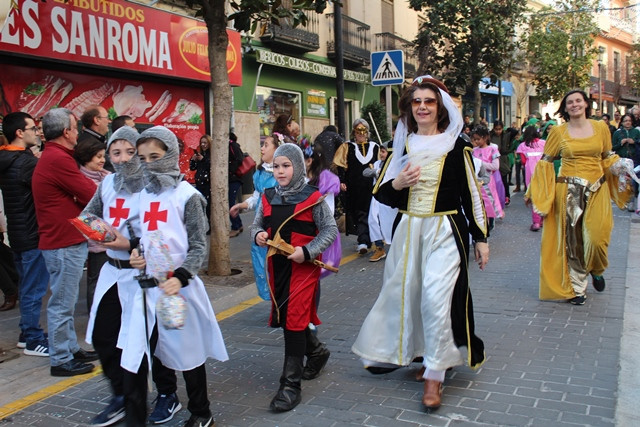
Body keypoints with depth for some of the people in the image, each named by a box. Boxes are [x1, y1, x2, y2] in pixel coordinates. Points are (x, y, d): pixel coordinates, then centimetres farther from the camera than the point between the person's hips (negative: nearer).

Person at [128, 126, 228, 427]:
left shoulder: (187, 196, -7)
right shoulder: (144, 195, 10)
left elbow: (199, 246, -9)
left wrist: (180, 278, -24)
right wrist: (137, 254, -2)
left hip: (178, 286, -5)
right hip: (147, 286, 5)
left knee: (188, 352, 9)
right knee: (133, 357, 3)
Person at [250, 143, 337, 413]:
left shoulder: (312, 198, -9)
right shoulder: (268, 197, 6)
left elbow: (330, 230, -8)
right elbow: (257, 225, 13)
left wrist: (306, 251, -19)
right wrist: (257, 235, -10)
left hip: (303, 267, -6)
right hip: (277, 266, 6)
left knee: (294, 320, -7)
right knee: (285, 317, 17)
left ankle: (291, 385, 2)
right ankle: (317, 352, 44)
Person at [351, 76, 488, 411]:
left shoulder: (455, 145, 0)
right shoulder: (402, 145, 8)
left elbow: (471, 193, 3)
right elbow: (381, 193, 9)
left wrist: (480, 238, 3)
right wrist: (397, 183, -13)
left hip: (445, 231, -4)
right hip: (407, 231, 4)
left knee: (436, 298, -12)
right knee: (406, 294, 9)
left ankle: (434, 375, 2)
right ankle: (428, 356, 32)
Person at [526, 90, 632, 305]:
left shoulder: (601, 127, 7)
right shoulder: (558, 132, 2)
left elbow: (608, 158, 17)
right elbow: (545, 162, 5)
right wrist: (532, 191, 2)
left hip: (597, 190, 1)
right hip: (569, 190, -1)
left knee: (596, 237, -9)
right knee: (572, 239, 2)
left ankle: (596, 270, 24)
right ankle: (576, 287, 15)